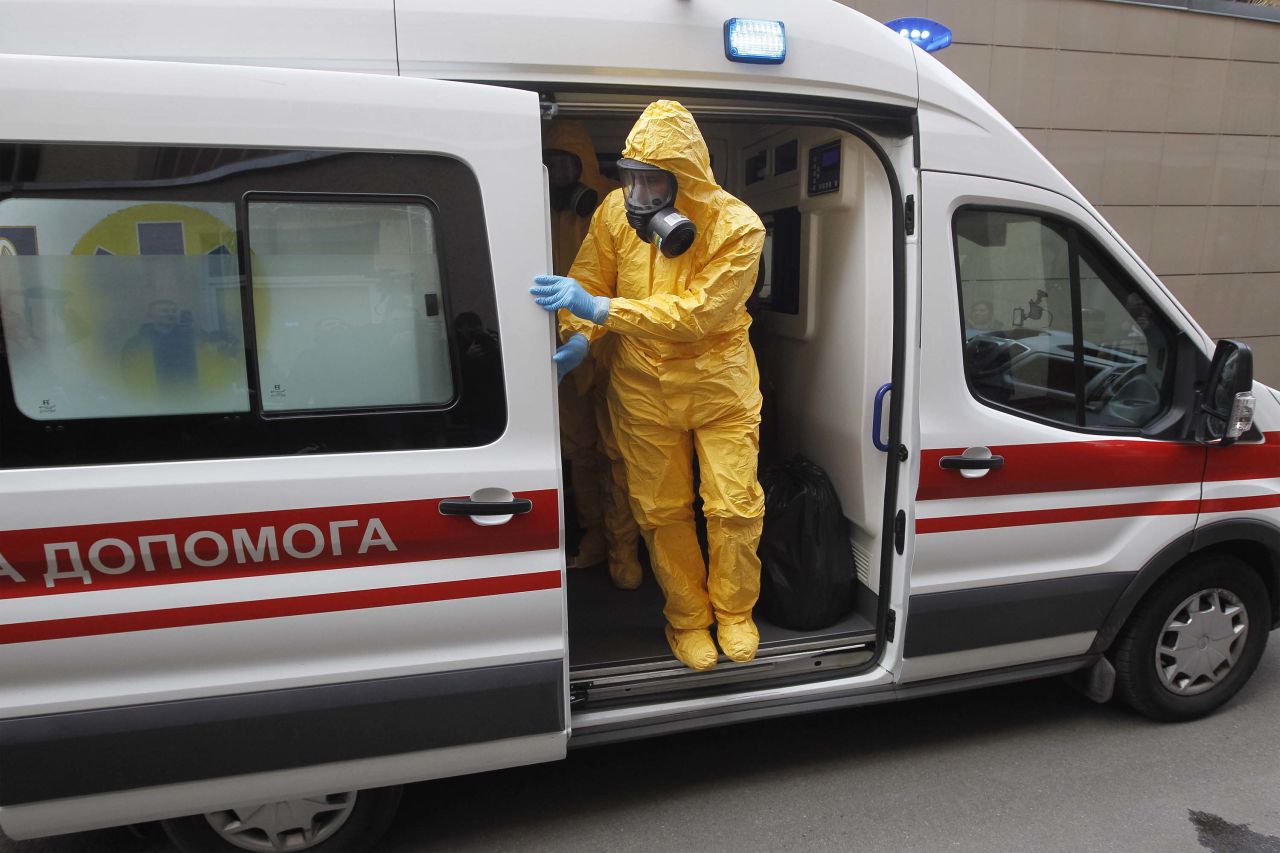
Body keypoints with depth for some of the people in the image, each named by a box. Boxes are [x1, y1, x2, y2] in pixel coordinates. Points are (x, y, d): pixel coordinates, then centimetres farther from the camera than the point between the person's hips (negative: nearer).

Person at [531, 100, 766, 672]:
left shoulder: (738, 228, -18)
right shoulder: (616, 213, -8)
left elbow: (695, 314, -27)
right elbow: (589, 281, 2)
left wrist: (600, 308, -35)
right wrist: (580, 337, -19)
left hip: (719, 385, -2)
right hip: (644, 388, 2)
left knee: (735, 506, 3)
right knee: (662, 511, 9)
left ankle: (733, 610, 30)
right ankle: (687, 618, 31)